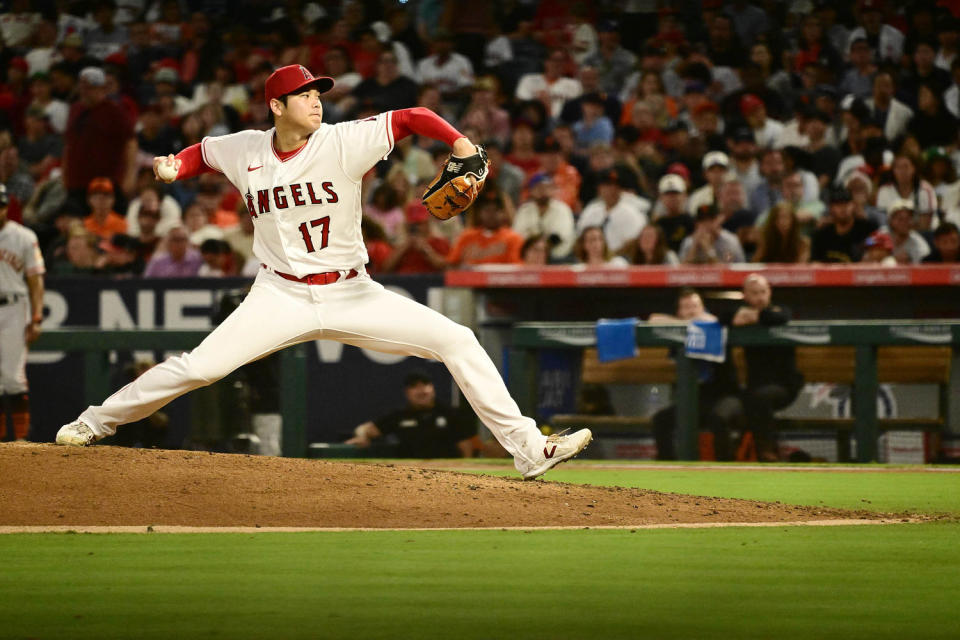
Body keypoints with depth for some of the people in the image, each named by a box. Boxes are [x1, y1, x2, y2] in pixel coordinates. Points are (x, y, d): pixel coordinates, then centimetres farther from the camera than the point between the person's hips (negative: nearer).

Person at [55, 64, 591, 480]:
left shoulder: (344, 142, -10)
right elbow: (203, 153, 18)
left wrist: (460, 143, -27)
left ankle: (529, 450, -7)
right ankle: (95, 424, 8)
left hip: (351, 295, 0)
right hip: (281, 296, 0)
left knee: (457, 341, -12)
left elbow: (413, 118, -10)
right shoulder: (244, 151, -3)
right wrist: (173, 168, -3)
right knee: (198, 368, -14)